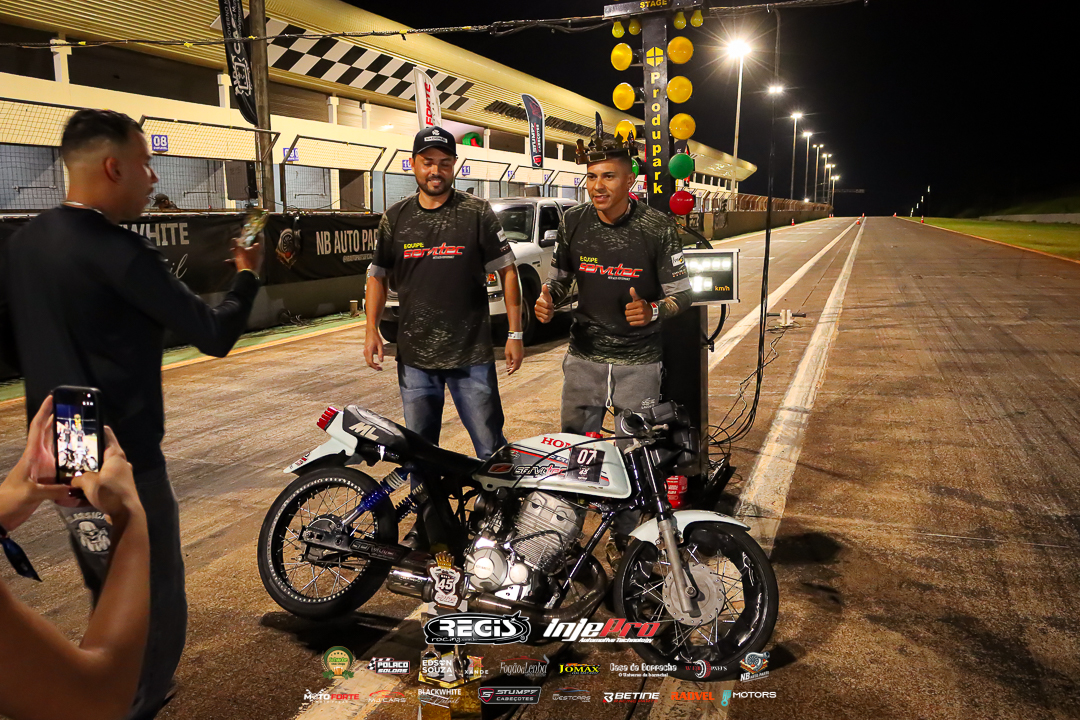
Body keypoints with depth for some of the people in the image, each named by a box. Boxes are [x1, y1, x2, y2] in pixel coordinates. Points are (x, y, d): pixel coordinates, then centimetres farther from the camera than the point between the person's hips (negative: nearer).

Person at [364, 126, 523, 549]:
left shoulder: (477, 213, -2)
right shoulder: (395, 218, 8)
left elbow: (506, 270, 0)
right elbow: (377, 274, 15)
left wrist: (515, 332, -4)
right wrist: (372, 328, 4)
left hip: (472, 356, -3)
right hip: (414, 356, 4)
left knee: (491, 449, 1)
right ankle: (426, 522, 31)